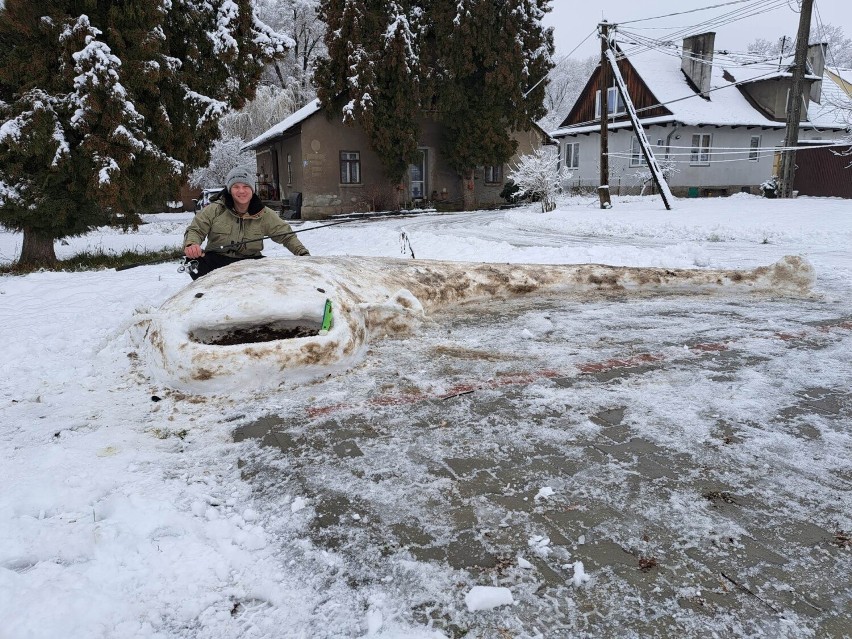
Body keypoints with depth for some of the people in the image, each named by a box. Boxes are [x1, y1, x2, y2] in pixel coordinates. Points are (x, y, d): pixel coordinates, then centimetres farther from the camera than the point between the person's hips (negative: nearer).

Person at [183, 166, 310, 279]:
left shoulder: (264, 214, 0)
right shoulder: (215, 210, -5)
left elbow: (286, 235, 4)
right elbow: (195, 230, -4)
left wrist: (303, 253, -12)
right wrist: (191, 244, -29)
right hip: (217, 260, -2)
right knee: (196, 262, -33)